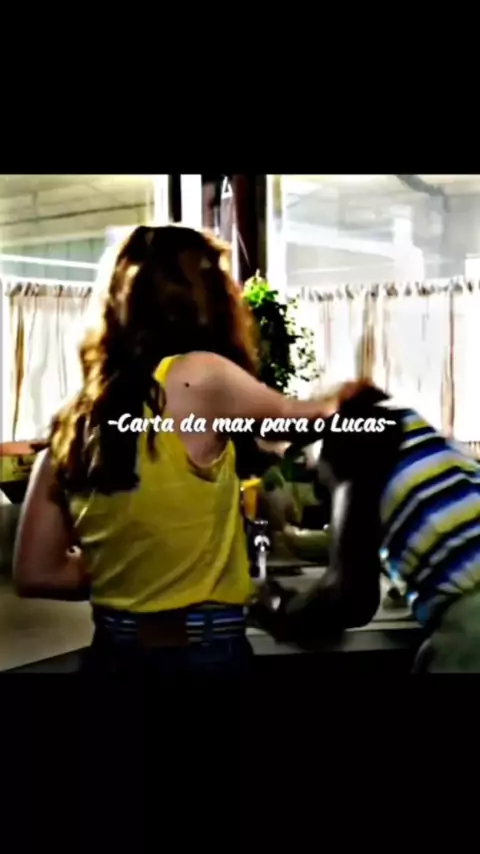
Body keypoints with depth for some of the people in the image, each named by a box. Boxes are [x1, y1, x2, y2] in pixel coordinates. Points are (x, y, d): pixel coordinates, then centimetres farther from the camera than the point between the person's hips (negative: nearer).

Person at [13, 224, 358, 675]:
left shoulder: (73, 423, 1)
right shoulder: (197, 377, -14)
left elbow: (34, 573, 4)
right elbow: (292, 415, 5)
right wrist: (334, 402, 25)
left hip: (113, 649, 5)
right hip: (200, 650, -5)